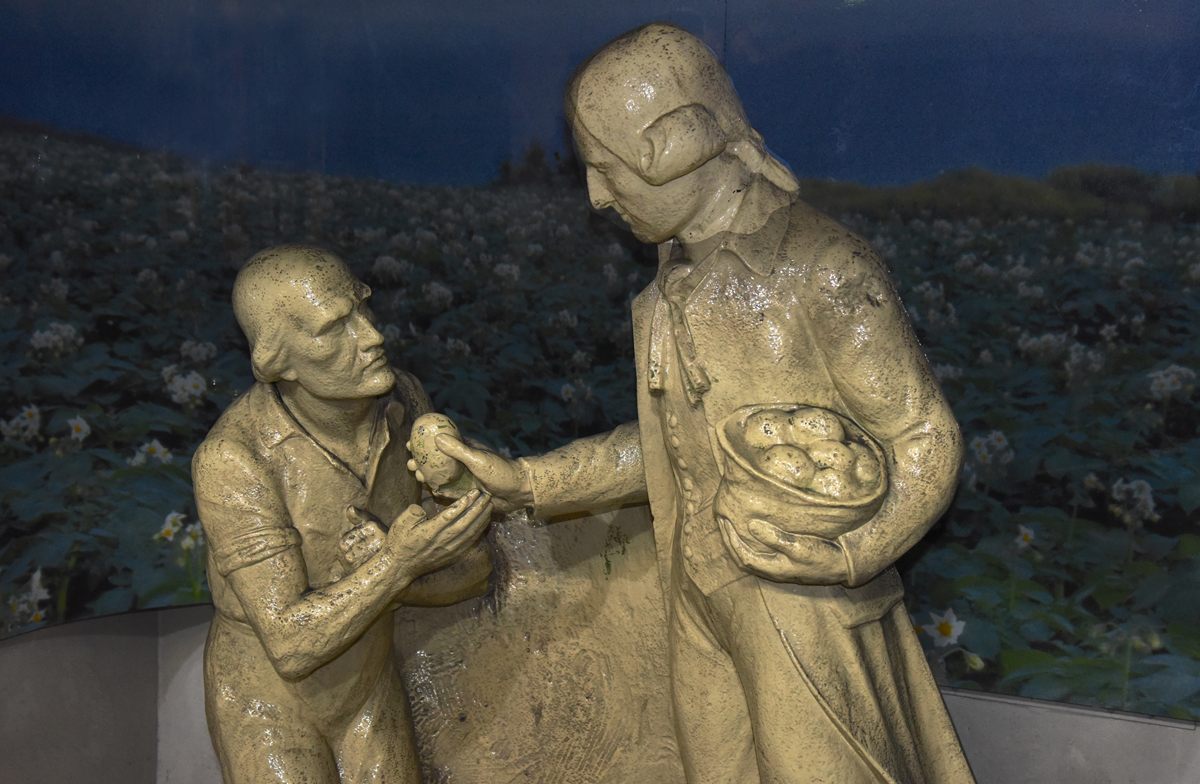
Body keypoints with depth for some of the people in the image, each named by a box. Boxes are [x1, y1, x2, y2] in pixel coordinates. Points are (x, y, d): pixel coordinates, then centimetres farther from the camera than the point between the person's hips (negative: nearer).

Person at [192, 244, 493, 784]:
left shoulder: (401, 401, -15)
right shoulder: (232, 459, -30)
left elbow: (471, 567, -10)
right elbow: (291, 644, -30)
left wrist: (388, 575, -29)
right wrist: (400, 561, -42)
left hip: (368, 681, 4)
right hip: (266, 694, -4)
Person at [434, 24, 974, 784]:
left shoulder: (825, 268, -18)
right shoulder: (680, 274, 5)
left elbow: (926, 440, -13)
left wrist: (853, 554, -27)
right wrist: (525, 481, 6)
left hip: (805, 613, -7)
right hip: (706, 607, 7)